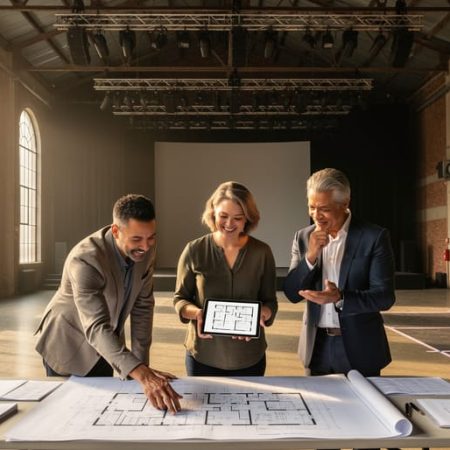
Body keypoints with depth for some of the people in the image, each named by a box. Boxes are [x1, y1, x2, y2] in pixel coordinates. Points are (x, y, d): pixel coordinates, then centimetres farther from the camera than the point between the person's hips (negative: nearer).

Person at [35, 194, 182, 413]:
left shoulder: (146, 250, -16)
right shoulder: (85, 260, -36)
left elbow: (143, 305, -7)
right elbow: (96, 329, -43)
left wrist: (141, 362, -10)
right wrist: (143, 375, -54)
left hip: (105, 346, 5)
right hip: (68, 344, -5)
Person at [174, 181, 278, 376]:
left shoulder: (262, 252, -4)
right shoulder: (194, 250, -7)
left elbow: (270, 301, 2)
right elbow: (180, 298, 0)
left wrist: (261, 314, -21)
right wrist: (197, 313, -20)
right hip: (203, 356, -1)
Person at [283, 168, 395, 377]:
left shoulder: (374, 237, -10)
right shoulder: (303, 237, 1)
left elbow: (385, 296, -13)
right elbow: (291, 293, -2)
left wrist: (340, 298, -30)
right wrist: (311, 256, -18)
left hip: (360, 349, -3)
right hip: (317, 347, 3)